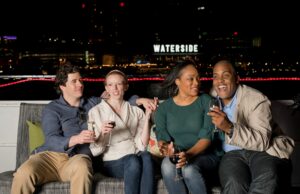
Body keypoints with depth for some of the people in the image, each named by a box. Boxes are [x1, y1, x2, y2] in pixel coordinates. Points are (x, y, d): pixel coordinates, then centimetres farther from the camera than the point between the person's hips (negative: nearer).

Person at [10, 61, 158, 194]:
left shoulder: (93, 103, 23)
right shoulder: (52, 109, 10)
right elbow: (52, 140, -6)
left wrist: (139, 100, 8)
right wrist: (75, 139, -26)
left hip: (78, 157, 2)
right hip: (51, 155, -1)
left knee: (81, 167, -39)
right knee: (24, 174, -36)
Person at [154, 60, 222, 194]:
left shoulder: (206, 101, -1)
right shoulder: (163, 108, 6)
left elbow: (207, 137, -11)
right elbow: (162, 137, -3)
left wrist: (189, 154, -30)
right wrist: (165, 149, -28)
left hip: (205, 155, -1)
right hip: (176, 156, 2)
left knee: (189, 168, -34)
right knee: (167, 166, -32)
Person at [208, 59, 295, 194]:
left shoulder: (256, 99, -6)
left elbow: (262, 141, -17)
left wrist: (229, 128, -31)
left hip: (262, 150, -2)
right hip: (232, 153, 2)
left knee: (267, 180, -37)